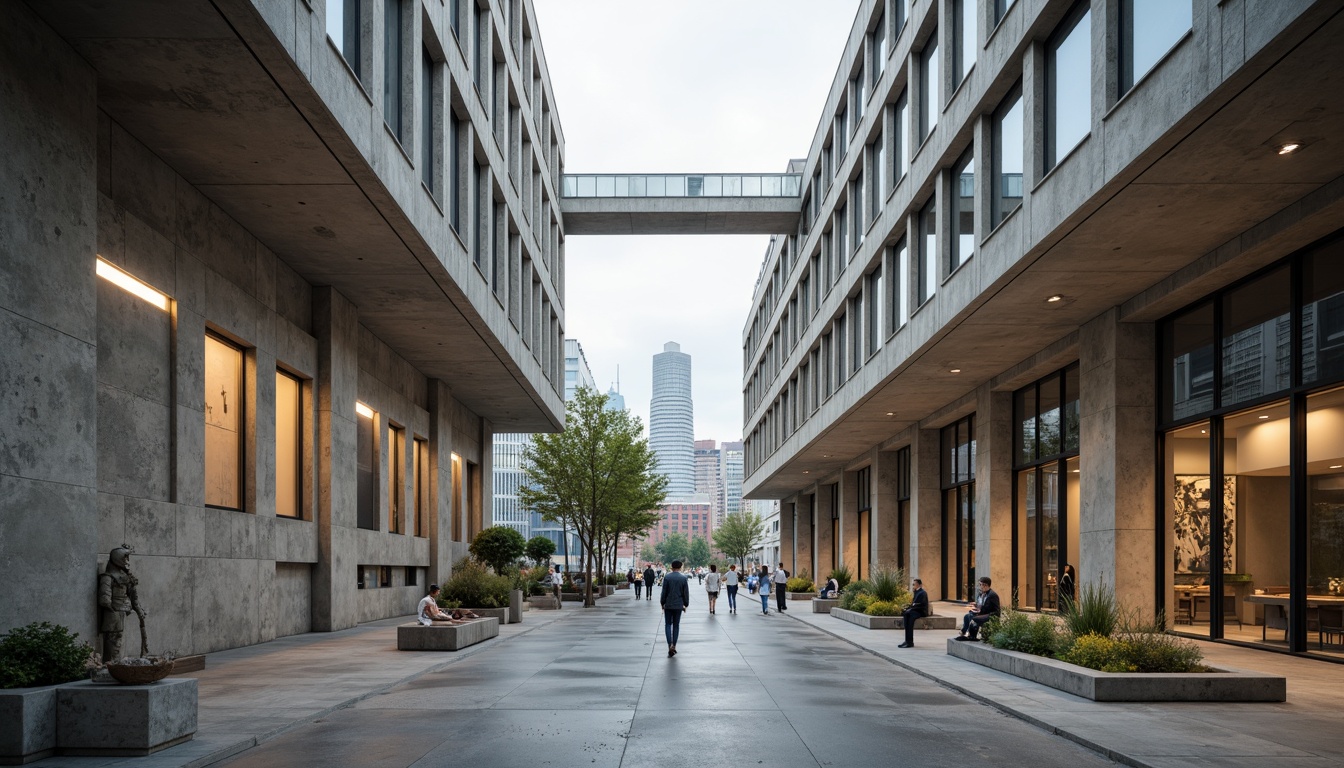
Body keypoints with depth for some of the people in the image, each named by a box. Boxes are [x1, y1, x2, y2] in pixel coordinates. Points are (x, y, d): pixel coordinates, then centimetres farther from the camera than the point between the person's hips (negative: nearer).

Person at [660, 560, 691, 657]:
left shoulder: (667, 577, -7)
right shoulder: (683, 578, -4)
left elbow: (664, 592, -4)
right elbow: (686, 593, -1)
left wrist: (662, 603, 7)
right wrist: (686, 604, 10)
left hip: (668, 605, -1)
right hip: (678, 605, 1)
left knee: (668, 625, 6)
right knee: (676, 625, 11)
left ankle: (670, 645, -12)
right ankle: (674, 646, 12)